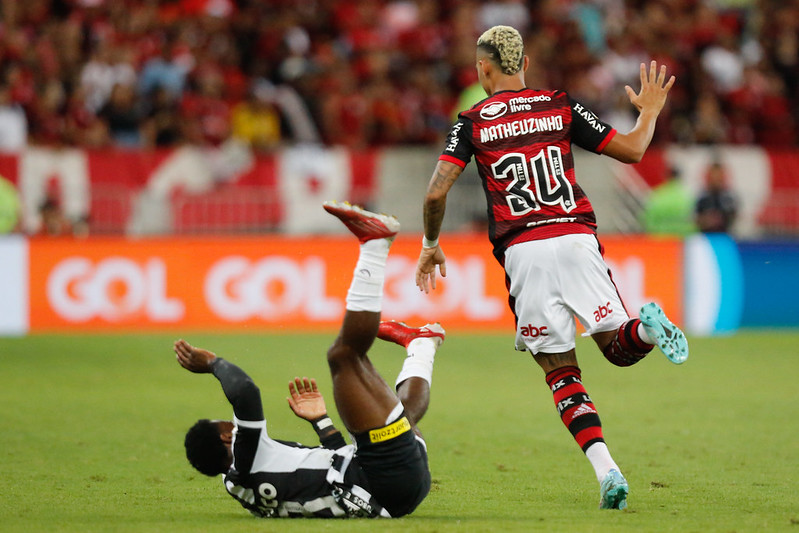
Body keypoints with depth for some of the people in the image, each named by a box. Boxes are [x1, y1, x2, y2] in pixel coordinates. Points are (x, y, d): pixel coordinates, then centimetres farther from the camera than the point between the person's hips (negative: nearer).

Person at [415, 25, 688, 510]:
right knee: (619, 348, 9)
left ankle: (606, 469, -15)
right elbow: (631, 150, 11)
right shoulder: (562, 107, 11)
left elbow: (437, 192, -1)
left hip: (522, 251, -1)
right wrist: (650, 111, 31)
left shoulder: (473, 122, 7)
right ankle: (646, 328, -30)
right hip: (576, 238, 1)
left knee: (561, 372, 5)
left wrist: (431, 245, 16)